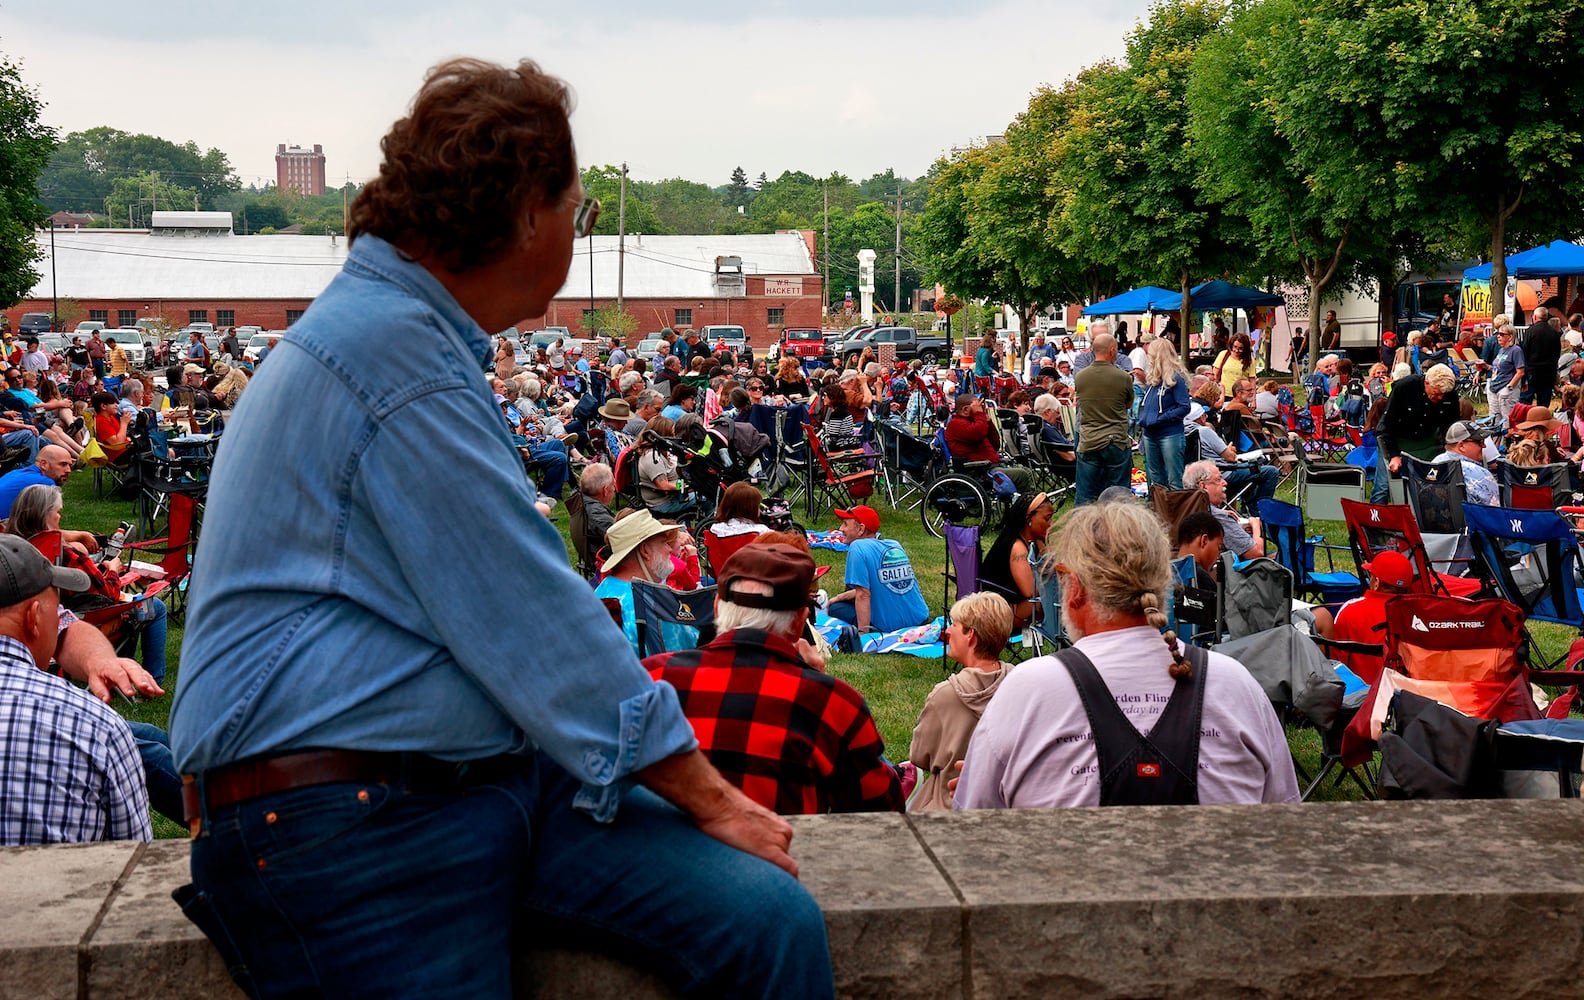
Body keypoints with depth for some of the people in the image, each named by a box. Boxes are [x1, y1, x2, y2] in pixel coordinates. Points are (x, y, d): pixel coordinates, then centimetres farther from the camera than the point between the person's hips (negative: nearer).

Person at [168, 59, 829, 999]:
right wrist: (707, 795, -6)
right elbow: (532, 620, -15)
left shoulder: (403, 332, 21)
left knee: (772, 922, -10)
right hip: (347, 816, -9)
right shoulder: (391, 348, -13)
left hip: (502, 773, 9)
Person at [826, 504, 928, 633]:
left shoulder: (858, 547, -14)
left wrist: (862, 632, -15)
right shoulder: (895, 546, 10)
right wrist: (840, 597, 21)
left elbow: (863, 595, -17)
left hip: (891, 627, -8)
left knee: (835, 608, 11)